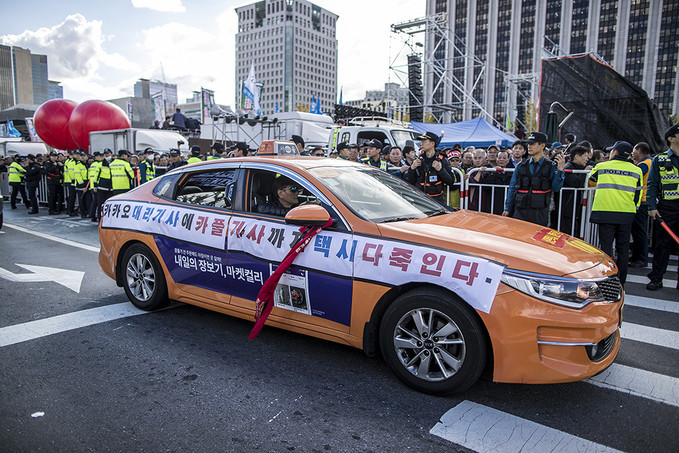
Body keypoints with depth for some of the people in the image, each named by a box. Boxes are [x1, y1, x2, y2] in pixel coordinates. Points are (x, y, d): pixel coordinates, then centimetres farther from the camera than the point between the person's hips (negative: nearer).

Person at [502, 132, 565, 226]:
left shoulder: (551, 167, 3)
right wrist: (507, 209, 8)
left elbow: (556, 188, -6)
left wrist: (560, 169, -16)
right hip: (520, 212, 2)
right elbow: (512, 188, 12)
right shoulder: (521, 166, 9)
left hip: (540, 214, -2)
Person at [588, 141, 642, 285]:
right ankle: (620, 282, 17)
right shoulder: (636, 170, 7)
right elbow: (638, 194, 10)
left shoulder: (601, 167, 2)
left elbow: (591, 177, 23)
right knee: (623, 249, 10)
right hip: (626, 214, 3)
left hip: (605, 212, -2)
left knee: (606, 246, 0)